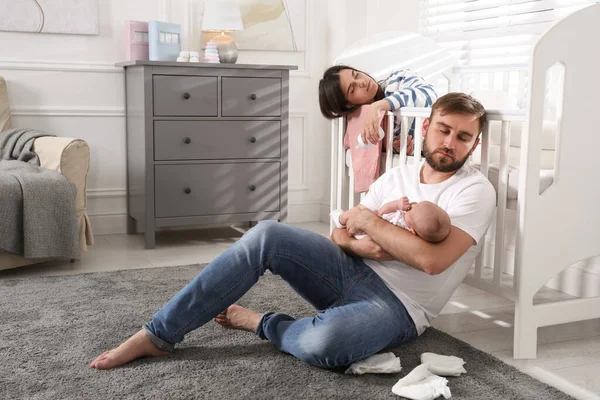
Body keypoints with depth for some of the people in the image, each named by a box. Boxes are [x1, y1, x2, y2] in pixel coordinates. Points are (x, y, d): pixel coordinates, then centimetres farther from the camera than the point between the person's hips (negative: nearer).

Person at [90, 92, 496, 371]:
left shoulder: (475, 189, -6)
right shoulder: (397, 175, 12)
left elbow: (432, 259, -23)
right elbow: (340, 236, 10)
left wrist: (370, 223, -13)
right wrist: (364, 247, -13)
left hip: (397, 306, -5)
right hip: (354, 271, 6)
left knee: (323, 344, -40)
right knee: (266, 235, -20)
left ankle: (260, 322, -4)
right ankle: (159, 333, -14)